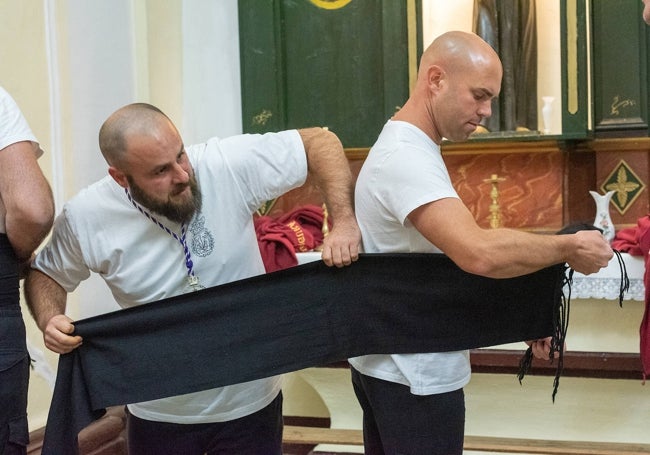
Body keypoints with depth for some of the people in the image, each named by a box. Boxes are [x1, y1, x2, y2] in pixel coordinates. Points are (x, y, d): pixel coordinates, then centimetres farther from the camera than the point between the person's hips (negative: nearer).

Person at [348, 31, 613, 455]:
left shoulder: (405, 148, 10)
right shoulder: (406, 157, -23)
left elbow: (458, 249, 11)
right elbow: (480, 253, -36)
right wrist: (569, 248, -21)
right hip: (415, 376, -10)